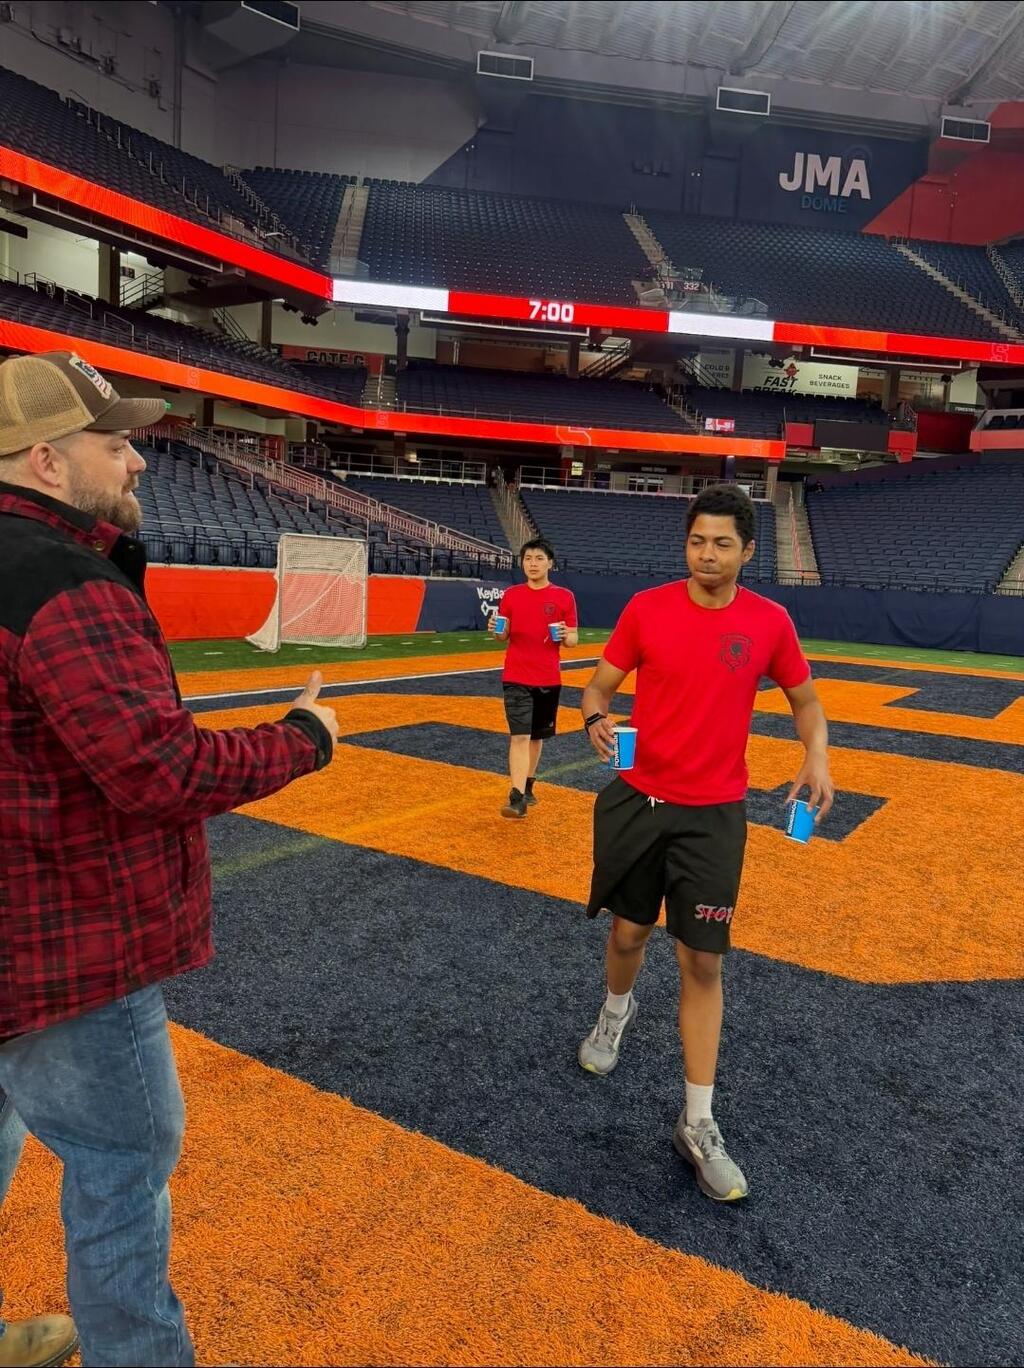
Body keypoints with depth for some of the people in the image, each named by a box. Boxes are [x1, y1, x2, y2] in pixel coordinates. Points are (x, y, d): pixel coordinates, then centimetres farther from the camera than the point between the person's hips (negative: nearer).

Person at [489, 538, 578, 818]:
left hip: (548, 679, 1)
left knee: (537, 735, 15)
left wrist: (565, 636, -21)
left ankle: (528, 785, 34)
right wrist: (496, 630, -14)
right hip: (516, 678, -1)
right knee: (520, 736, -11)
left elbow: (573, 638, 1)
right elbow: (504, 636, 8)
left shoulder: (564, 597, -1)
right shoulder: (511, 595, 3)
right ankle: (517, 797, -13)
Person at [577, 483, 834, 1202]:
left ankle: (699, 1124, 15)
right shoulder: (646, 608, -5)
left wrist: (817, 758, -12)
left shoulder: (770, 622, -4)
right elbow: (599, 685, 2)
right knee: (628, 932, 14)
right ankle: (617, 1011, 50)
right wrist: (597, 719, -22)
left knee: (703, 962, 1)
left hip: (714, 815, -1)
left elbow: (805, 699, 8)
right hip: (637, 800, 1)